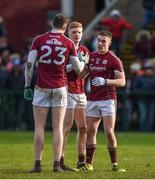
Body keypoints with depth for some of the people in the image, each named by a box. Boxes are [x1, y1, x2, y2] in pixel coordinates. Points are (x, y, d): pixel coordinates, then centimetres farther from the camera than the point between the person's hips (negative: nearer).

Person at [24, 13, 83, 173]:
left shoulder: (39, 40, -1)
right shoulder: (68, 43, 1)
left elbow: (29, 64, -6)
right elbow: (78, 69, 4)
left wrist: (27, 86, 1)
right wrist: (81, 61, 26)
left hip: (42, 88, 0)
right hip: (60, 88, 0)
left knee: (39, 127, 3)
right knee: (58, 128, 4)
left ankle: (37, 164, 1)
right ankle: (57, 164, 1)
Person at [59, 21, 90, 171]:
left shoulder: (84, 51, 15)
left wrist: (83, 63, -8)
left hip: (80, 92, 7)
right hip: (67, 91, -7)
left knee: (83, 127, 8)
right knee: (67, 125, -13)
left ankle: (81, 161, 15)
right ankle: (60, 161, -12)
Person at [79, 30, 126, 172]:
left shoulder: (114, 60, -6)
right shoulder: (91, 57, 12)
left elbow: (122, 81, -11)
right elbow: (81, 75, 18)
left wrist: (105, 81, -25)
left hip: (108, 99, -5)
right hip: (92, 100, 5)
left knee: (109, 131, -10)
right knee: (90, 131, 5)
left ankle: (114, 164, -1)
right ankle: (88, 163, 12)